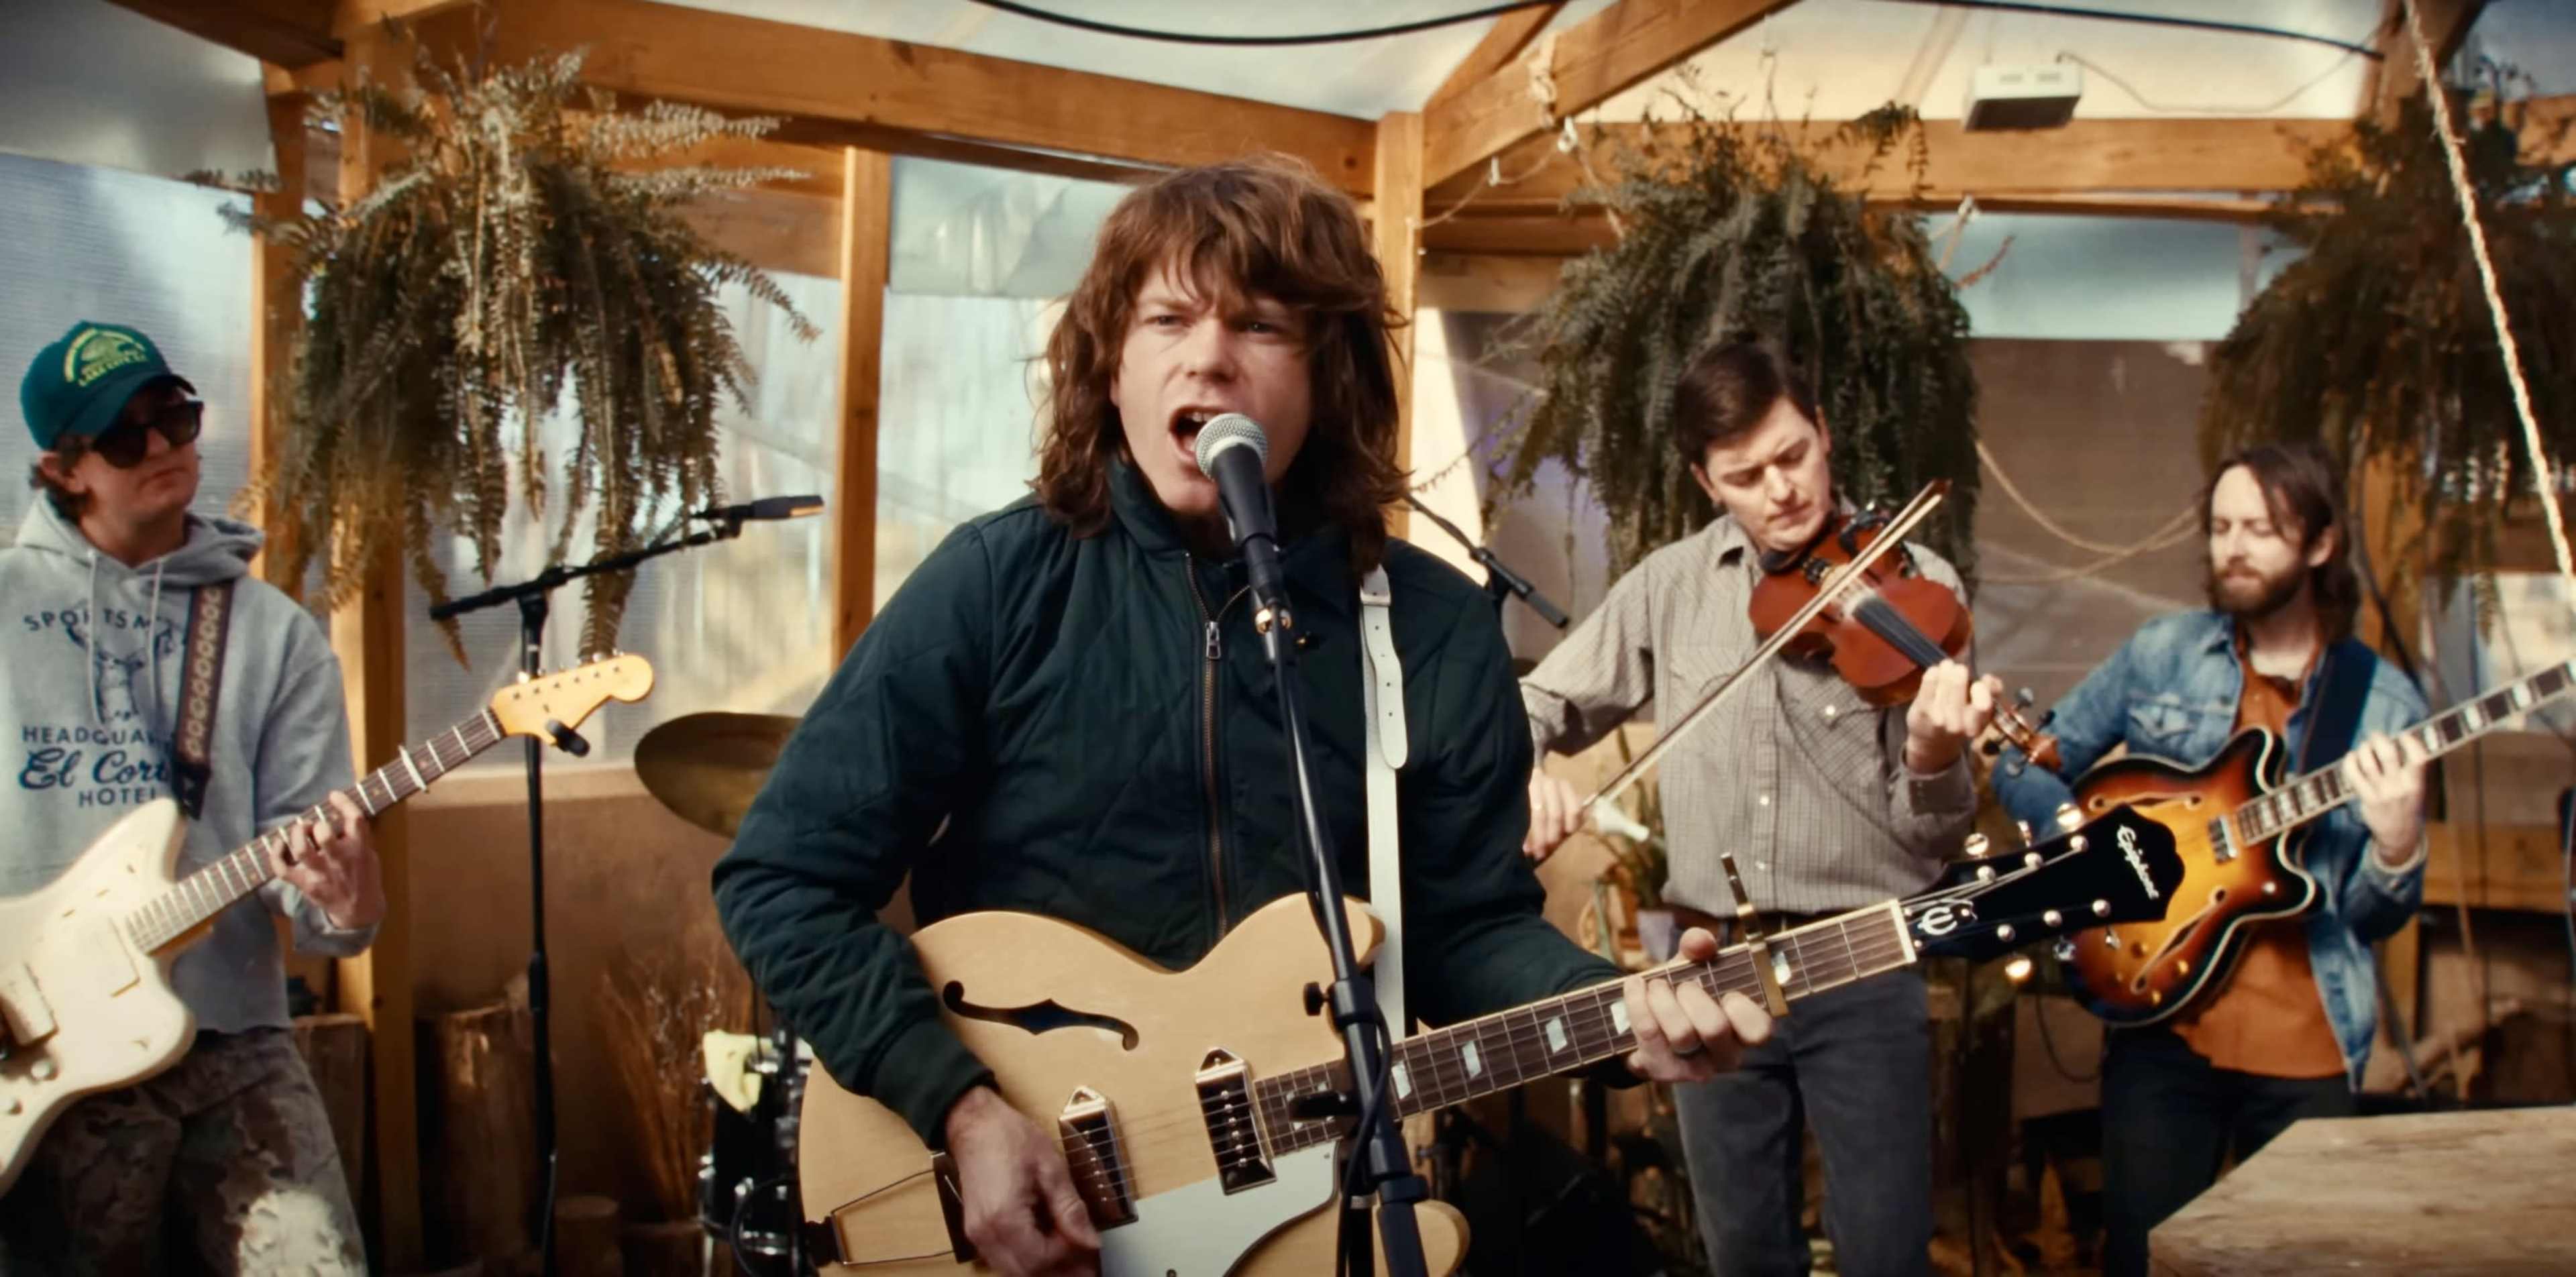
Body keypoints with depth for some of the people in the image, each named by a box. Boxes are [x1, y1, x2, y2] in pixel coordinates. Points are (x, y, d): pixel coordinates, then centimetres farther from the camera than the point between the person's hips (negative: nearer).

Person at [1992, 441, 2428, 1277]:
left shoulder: (2383, 706, 0)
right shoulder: (2160, 655, 1)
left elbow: (2372, 918, 2)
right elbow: (2022, 769, 7)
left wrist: (2396, 847, -20)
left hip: (2310, 1047, 0)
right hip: (2163, 1021, 0)